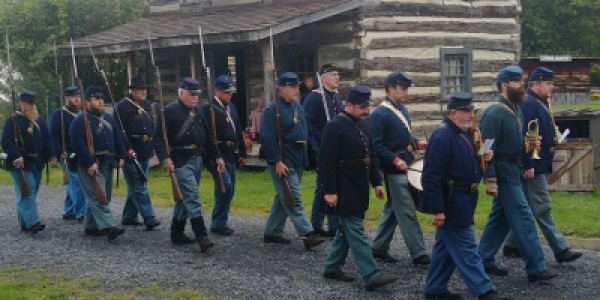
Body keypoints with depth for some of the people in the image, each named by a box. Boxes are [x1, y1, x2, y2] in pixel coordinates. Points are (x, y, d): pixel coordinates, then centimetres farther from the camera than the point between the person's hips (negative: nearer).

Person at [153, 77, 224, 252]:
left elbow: (208, 136, 18)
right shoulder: (170, 111, -8)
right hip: (181, 161, -8)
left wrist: (217, 156, 13)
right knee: (192, 196, -14)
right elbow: (158, 137, -11)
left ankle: (177, 234, 23)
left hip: (197, 159, 8)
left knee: (185, 197, 13)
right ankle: (202, 237, -17)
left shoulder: (198, 111, 13)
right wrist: (165, 158, -21)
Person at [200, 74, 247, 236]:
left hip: (231, 154, 8)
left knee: (229, 190, 9)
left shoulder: (231, 107, 14)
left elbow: (238, 132, 18)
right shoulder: (207, 109, -10)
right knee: (225, 187, -13)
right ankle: (218, 224, -4)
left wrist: (242, 153, 16)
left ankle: (220, 222, 20)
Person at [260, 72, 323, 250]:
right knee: (294, 200, -9)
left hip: (298, 161, 9)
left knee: (284, 198, 14)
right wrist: (277, 162, -21)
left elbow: (306, 132, 18)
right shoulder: (272, 109, -12)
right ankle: (307, 234, -13)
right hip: (283, 162, -9)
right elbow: (268, 138, -18)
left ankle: (272, 232, 23)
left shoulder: (298, 107, 13)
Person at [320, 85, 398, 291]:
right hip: (345, 190, -9)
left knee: (347, 229, 15)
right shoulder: (335, 126, -16)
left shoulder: (362, 124, 10)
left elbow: (371, 155, 17)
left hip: (359, 188, 9)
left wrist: (376, 182, 13)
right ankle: (371, 276, -10)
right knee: (357, 231, -8)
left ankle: (332, 267, 27)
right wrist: (329, 191, -20)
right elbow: (327, 161, -19)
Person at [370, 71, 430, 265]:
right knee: (407, 212, -7)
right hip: (394, 170, -9)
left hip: (406, 167, 9)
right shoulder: (379, 114, -15)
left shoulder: (402, 109, 13)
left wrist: (417, 143, 6)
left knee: (392, 209, 15)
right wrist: (395, 160, -26)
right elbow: (376, 145, -18)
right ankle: (419, 255, -4)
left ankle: (379, 248, 24)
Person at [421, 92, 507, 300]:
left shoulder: (465, 134, 11)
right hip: (450, 203, -10)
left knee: (446, 246, 15)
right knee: (466, 249, -4)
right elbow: (432, 176, -23)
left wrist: (483, 157, 2)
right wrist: (437, 209, -24)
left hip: (463, 201, 10)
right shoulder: (441, 137, -19)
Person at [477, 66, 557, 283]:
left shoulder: (515, 109, 11)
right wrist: (490, 181, -22)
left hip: (514, 170, 9)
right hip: (503, 172, -9)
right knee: (524, 218, -8)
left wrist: (528, 143, 1)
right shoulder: (494, 113, -18)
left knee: (500, 218, 14)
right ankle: (536, 268, -3)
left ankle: (484, 261, 22)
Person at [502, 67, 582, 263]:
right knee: (543, 208, -6)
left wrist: (554, 135, 8)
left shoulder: (541, 103, 16)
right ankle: (561, 250, -4)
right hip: (534, 166, -10)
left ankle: (511, 246, 20)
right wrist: (528, 166, -23)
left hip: (541, 164, 10)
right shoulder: (527, 104, -16)